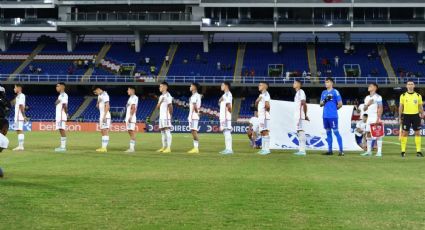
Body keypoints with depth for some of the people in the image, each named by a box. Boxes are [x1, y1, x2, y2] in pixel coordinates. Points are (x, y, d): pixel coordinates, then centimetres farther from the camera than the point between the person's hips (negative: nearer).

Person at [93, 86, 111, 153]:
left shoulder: (105, 95, -11)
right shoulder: (99, 96, 18)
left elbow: (107, 106, -18)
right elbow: (97, 106, 22)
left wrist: (104, 116, -22)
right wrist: (98, 102, 0)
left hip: (105, 116, -10)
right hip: (101, 116, 10)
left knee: (105, 131, -11)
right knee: (102, 132, 7)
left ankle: (104, 147, -13)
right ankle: (103, 147, 8)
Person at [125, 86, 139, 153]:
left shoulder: (134, 97, -10)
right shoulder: (130, 98, 20)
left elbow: (133, 108, -19)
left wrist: (130, 117, -23)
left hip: (131, 118, -10)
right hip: (128, 117, 10)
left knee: (132, 132, -10)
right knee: (130, 132, 9)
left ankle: (132, 148, -13)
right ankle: (131, 147, 11)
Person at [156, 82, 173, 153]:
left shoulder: (167, 95, -8)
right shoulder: (161, 96, 19)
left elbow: (170, 106, -14)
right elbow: (157, 107, 15)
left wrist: (170, 115, -14)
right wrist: (160, 102, -2)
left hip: (166, 117, -9)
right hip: (161, 116, 9)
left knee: (167, 131, -11)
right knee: (162, 132, 10)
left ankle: (168, 148, -14)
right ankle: (164, 147, 15)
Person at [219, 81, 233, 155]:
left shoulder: (228, 94, -9)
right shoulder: (224, 95, 20)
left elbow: (228, 105, -16)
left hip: (226, 117, -10)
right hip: (223, 117, 10)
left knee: (227, 132, -12)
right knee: (225, 132, 10)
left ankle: (229, 149, -14)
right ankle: (227, 149, 12)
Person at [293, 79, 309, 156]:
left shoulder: (301, 92, -9)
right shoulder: (297, 93, 20)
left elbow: (304, 104, -17)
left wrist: (305, 115, -19)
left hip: (301, 115, -10)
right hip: (297, 116, 10)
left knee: (301, 131, -11)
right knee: (299, 131, 10)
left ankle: (302, 150, -13)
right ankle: (301, 150, 12)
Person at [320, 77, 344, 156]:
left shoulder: (335, 92, -4)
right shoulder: (324, 92, 15)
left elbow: (340, 104, -6)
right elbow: (321, 104, 13)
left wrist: (334, 108, 7)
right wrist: (325, 100, -5)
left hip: (333, 116, -7)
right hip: (325, 116, 7)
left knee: (336, 132, -8)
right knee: (328, 132, 10)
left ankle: (341, 150, -7)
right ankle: (330, 150, 15)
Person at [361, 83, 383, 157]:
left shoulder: (378, 97, -5)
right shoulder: (367, 98, 16)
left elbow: (380, 108, -11)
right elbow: (364, 109, 17)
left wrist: (378, 119, -18)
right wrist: (368, 104, -4)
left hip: (375, 118, -7)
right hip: (369, 118, 7)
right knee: (368, 134, 5)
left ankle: (379, 151, -7)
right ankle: (369, 151, 10)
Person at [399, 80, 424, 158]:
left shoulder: (418, 96, 5)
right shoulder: (403, 96, 3)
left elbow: (420, 106, 10)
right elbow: (401, 107, 6)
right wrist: (400, 117, 2)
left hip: (416, 116, 1)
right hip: (406, 116, -1)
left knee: (417, 133, 1)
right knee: (404, 133, -1)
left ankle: (418, 151, 5)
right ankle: (403, 151, 5)